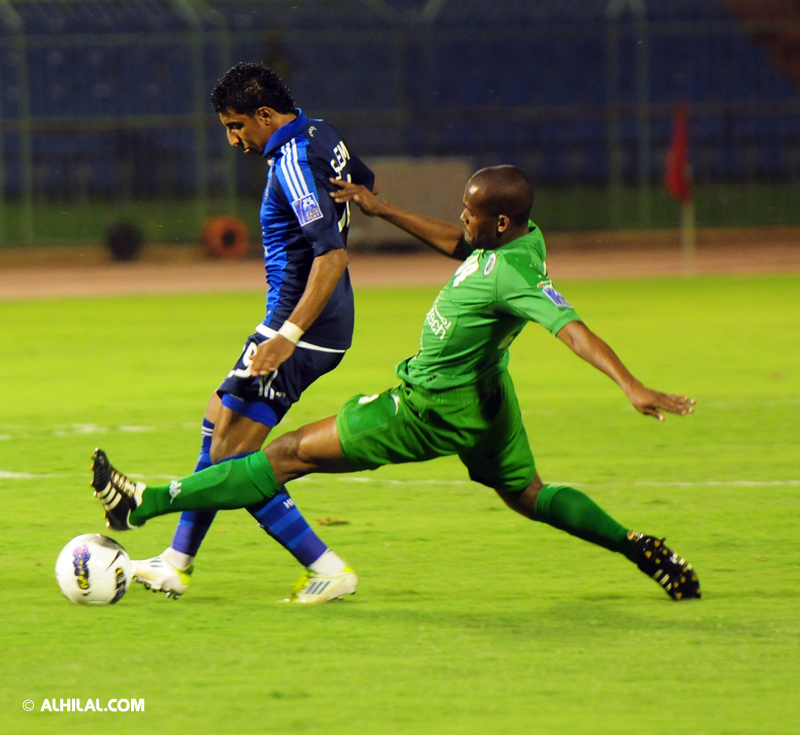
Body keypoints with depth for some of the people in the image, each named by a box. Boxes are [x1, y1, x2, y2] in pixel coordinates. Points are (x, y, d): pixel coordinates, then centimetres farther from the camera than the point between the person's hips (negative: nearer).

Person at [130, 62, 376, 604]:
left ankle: (328, 570, -6)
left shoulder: (293, 164, -22)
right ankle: (176, 564, 25)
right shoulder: (321, 136, 8)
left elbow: (333, 256, -30)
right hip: (329, 325, 11)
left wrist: (287, 336, -33)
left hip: (304, 329, -11)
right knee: (219, 420, 19)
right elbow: (366, 186, 28)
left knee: (233, 457, -8)